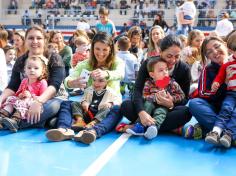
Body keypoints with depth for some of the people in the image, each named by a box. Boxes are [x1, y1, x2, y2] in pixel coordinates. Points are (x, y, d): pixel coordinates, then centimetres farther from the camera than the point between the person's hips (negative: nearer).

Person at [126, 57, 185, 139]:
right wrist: (156, 97, -24)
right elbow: (144, 97, -10)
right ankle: (140, 125, -33)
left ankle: (154, 126, -55)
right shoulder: (149, 84, -4)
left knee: (160, 111, -31)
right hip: (153, 105, 2)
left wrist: (172, 98, -18)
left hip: (164, 107, -1)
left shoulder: (172, 84, -4)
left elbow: (181, 95, 0)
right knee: (148, 104, -27)